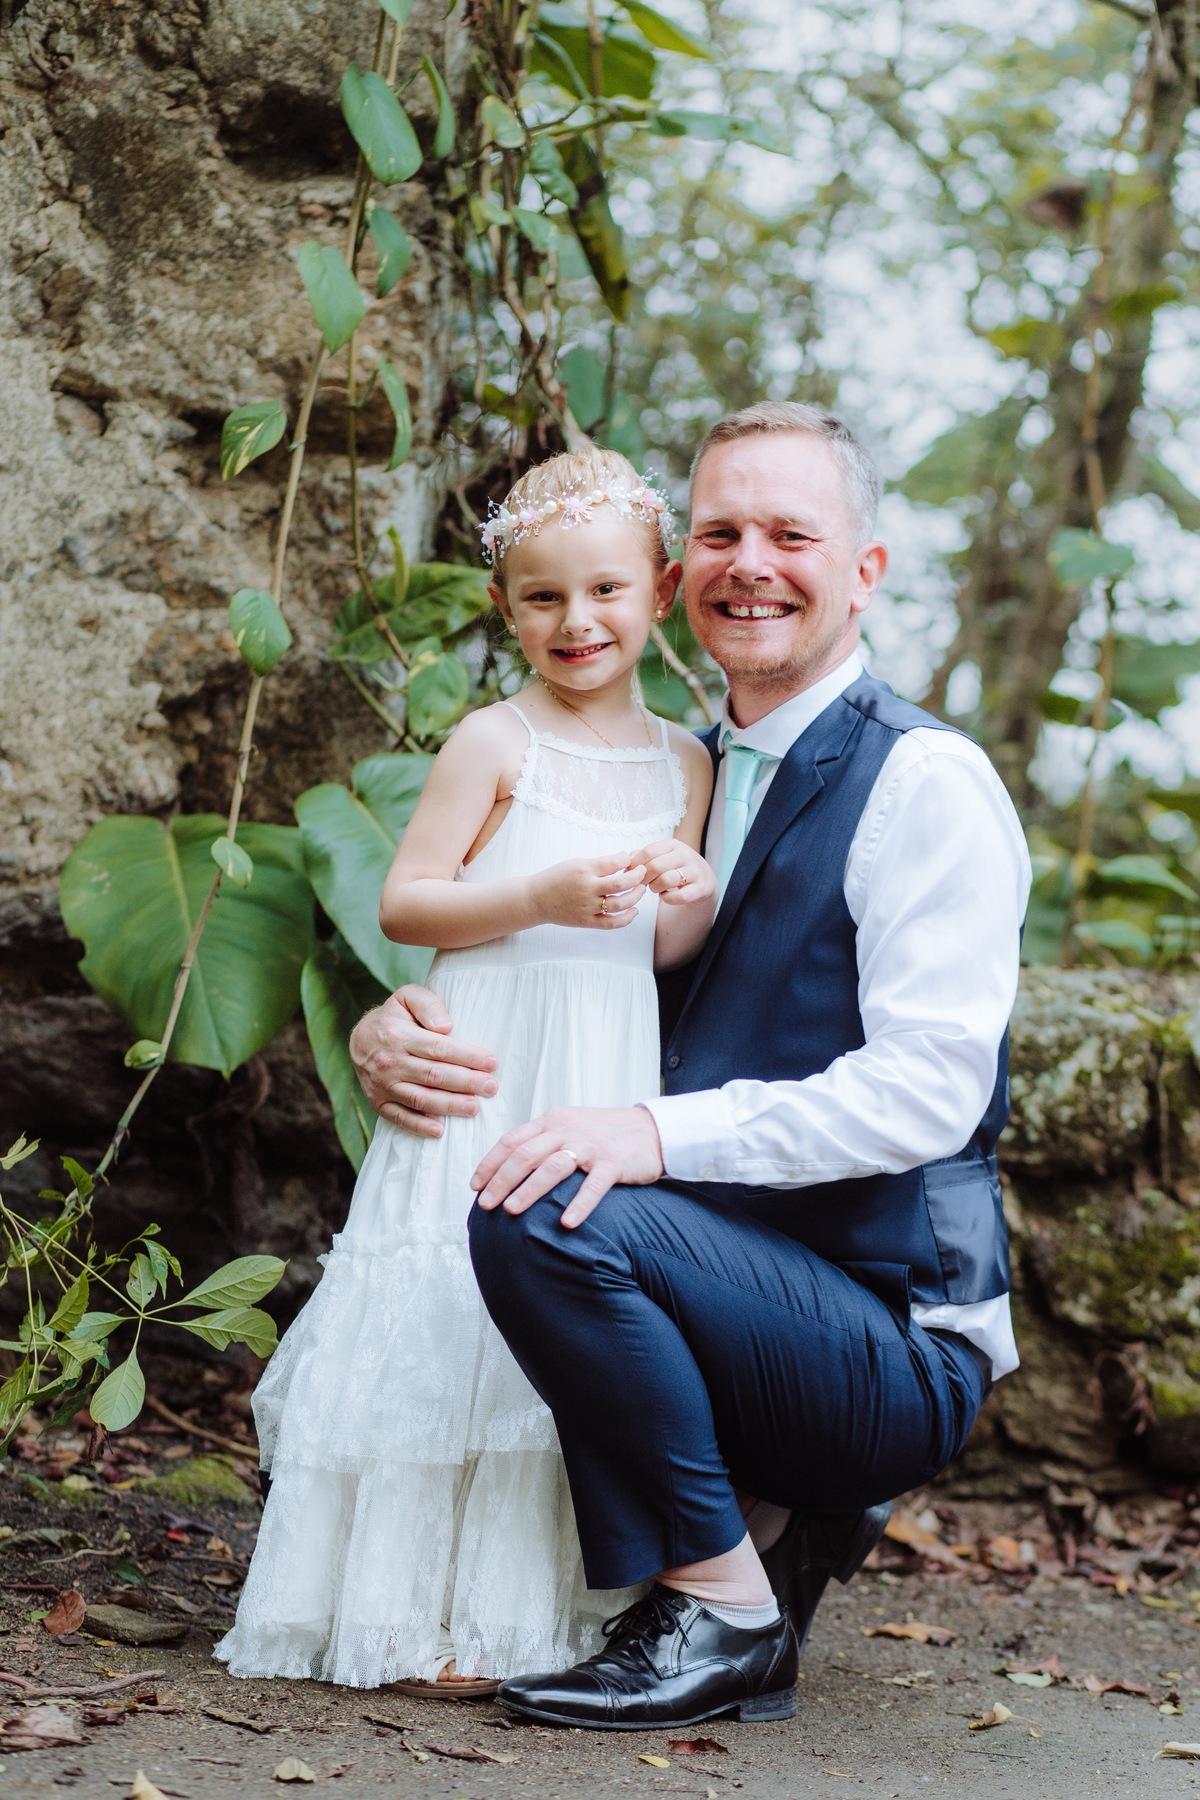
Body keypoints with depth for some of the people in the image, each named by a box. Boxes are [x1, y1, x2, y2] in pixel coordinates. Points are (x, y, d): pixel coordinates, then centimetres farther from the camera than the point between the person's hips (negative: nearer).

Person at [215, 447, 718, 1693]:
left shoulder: (683, 762, 11)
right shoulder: (495, 742, -3)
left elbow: (667, 956, 15)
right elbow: (402, 903, -6)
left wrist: (694, 902, -7)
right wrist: (541, 900, -17)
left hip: (614, 1078, 4)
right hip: (489, 1075, -4)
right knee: (458, 1313, -5)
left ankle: (555, 1606, 14)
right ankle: (416, 1620, 3)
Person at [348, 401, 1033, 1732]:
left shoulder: (924, 781, -10)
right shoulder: (689, 776, 14)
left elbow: (928, 1087, -20)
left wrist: (661, 1133, -31)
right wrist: (390, 1034, -8)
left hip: (896, 1346, -8)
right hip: (751, 1290, 8)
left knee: (548, 1215, -28)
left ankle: (727, 1618, -11)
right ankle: (772, 1514, 9)